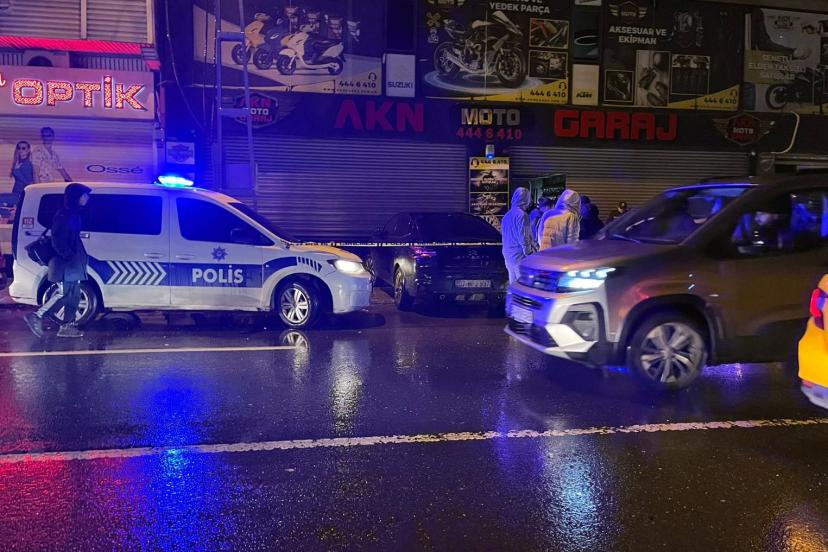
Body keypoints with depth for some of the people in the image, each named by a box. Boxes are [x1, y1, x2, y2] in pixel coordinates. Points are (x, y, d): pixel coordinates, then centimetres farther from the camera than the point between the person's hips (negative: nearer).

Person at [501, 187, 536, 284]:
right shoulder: (522, 215, -14)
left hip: (508, 255, 9)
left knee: (513, 284, 13)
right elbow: (524, 238, -17)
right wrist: (529, 253, -9)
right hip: (520, 256, -9)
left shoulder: (507, 215, 13)